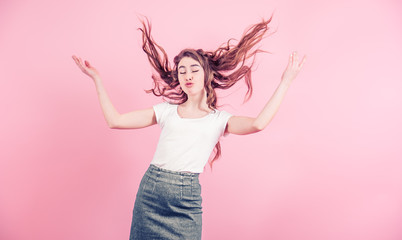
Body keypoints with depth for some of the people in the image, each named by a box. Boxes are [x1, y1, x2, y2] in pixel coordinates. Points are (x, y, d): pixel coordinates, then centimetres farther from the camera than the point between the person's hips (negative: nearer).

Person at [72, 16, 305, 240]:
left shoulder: (219, 118, 5)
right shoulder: (166, 110, 9)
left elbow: (257, 124, -13)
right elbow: (115, 120, 6)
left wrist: (286, 81, -9)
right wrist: (97, 78, 7)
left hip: (187, 198, -2)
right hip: (150, 192, 2)